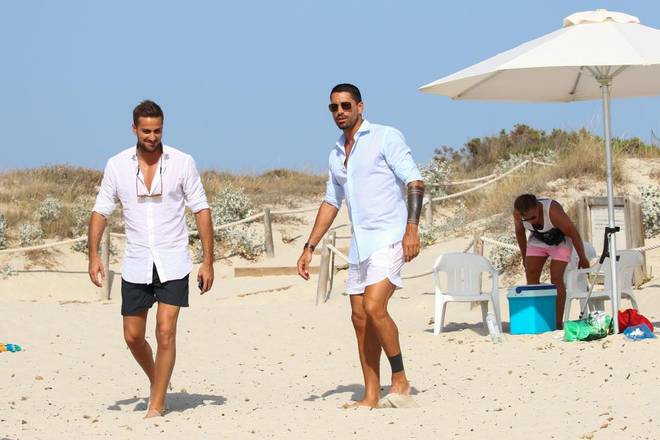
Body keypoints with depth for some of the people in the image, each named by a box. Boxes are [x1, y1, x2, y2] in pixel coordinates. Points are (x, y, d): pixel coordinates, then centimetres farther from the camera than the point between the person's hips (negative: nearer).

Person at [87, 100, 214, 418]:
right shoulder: (117, 165, 1)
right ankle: (158, 383, 36)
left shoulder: (182, 163, -4)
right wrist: (93, 255, -7)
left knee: (165, 333, -11)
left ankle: (156, 406, -3)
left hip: (173, 264, -2)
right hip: (136, 264, 3)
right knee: (133, 336, 8)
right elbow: (101, 211, 5)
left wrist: (208, 261, -5)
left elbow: (201, 210, -1)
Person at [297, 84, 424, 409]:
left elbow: (414, 182, -10)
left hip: (389, 238, -8)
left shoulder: (386, 137, -3)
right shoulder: (336, 155, 18)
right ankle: (371, 397, 8)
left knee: (374, 307, -21)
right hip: (360, 244, 8)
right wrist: (309, 247, 20)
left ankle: (400, 381, -8)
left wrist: (411, 228, -21)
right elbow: (331, 203, 25)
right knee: (360, 318, 4)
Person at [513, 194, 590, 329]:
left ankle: (558, 323, -10)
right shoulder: (517, 214, -25)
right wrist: (524, 257, 8)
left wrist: (582, 258, -15)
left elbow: (574, 233, -25)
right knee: (531, 276, -9)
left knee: (556, 279, -14)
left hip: (560, 241, -4)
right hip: (537, 240, 4)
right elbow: (519, 233, -2)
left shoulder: (553, 212, -39)